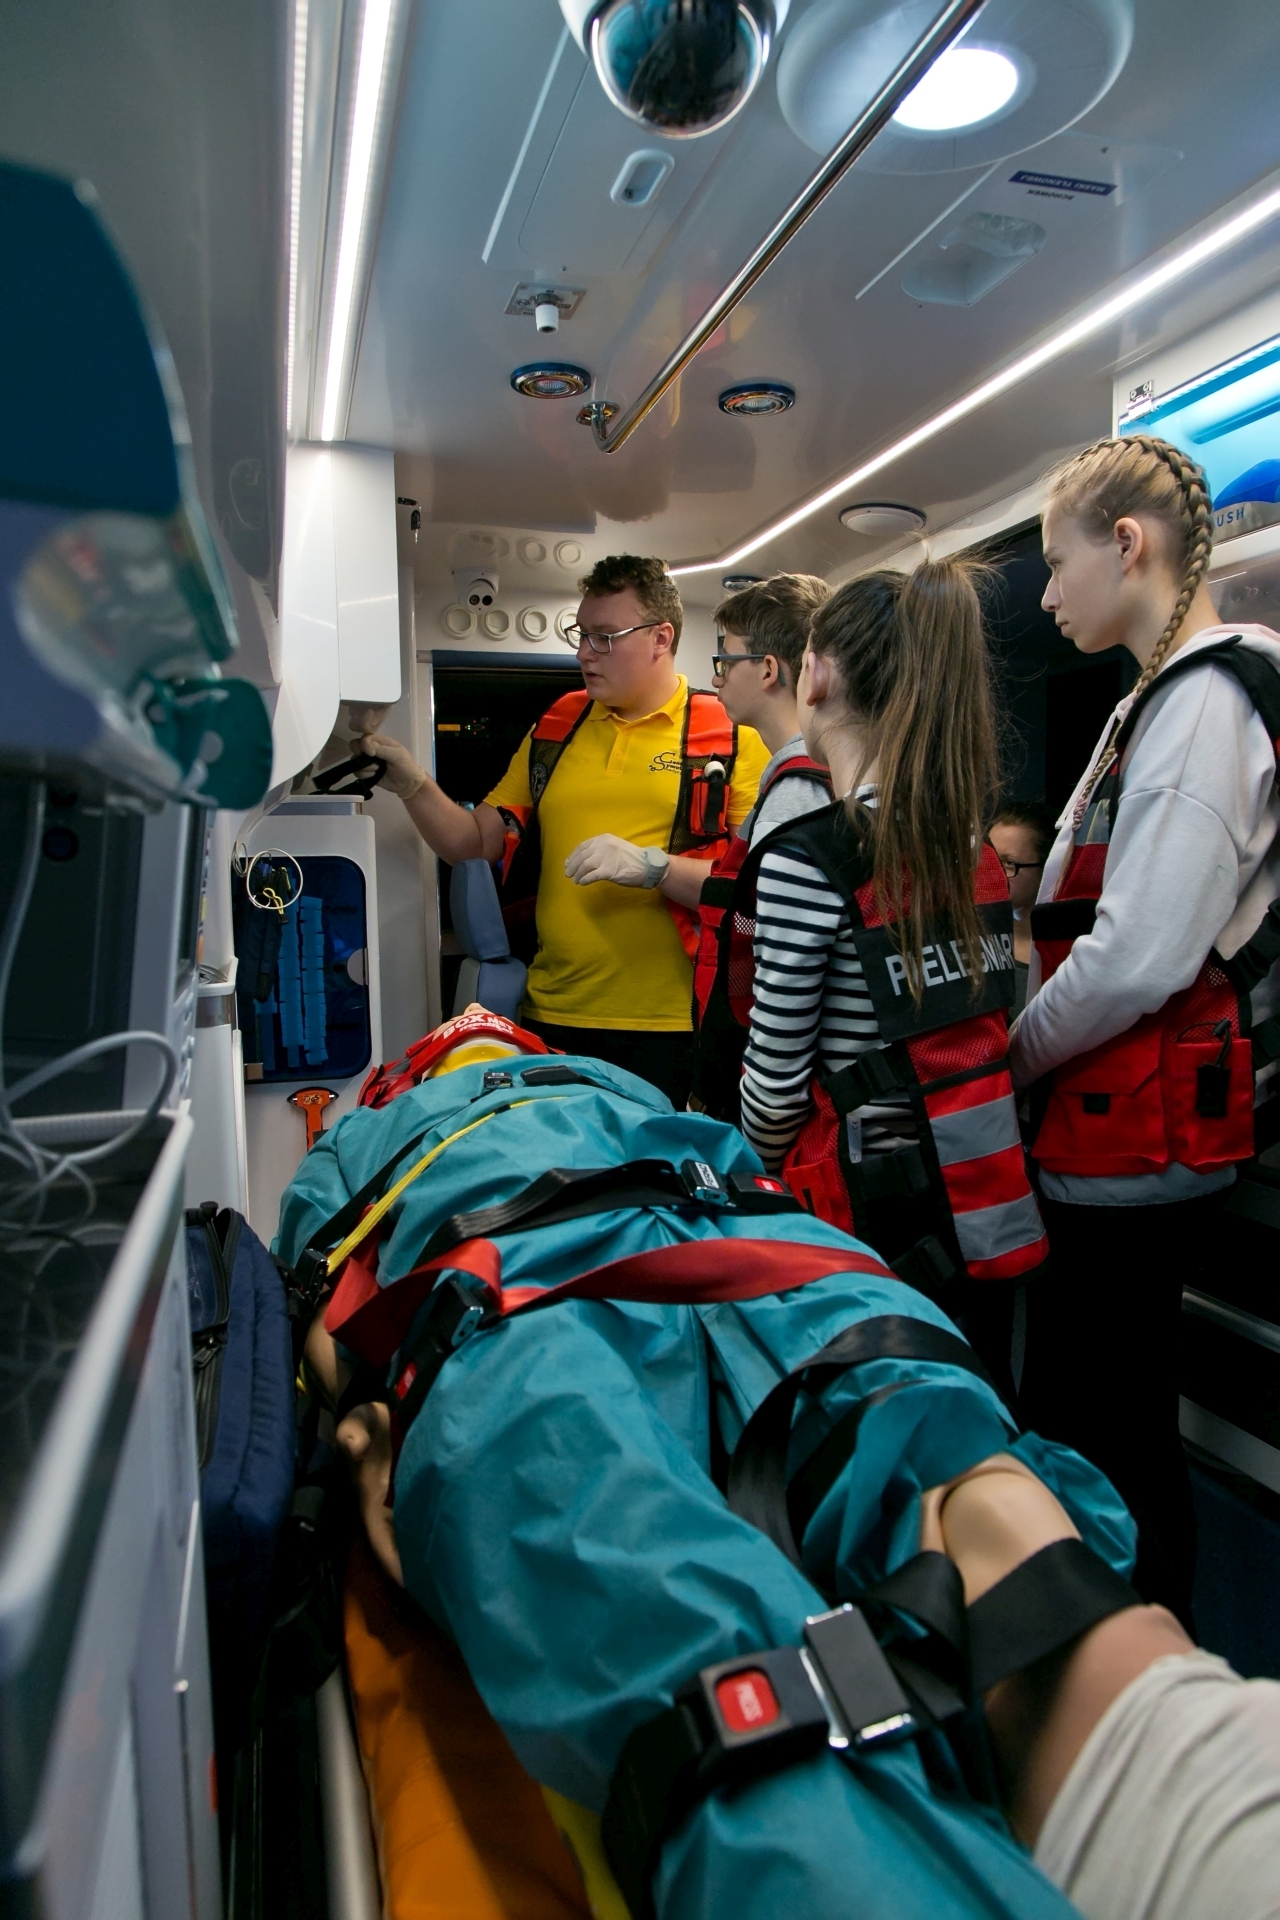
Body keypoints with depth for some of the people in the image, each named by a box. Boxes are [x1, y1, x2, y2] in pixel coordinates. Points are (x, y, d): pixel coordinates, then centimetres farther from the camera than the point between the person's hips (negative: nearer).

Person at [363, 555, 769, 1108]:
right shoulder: (554, 729, 13)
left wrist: (651, 866, -21)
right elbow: (475, 843, 12)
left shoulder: (729, 736, -2)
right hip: (552, 1019, 4)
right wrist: (412, 785, -2)